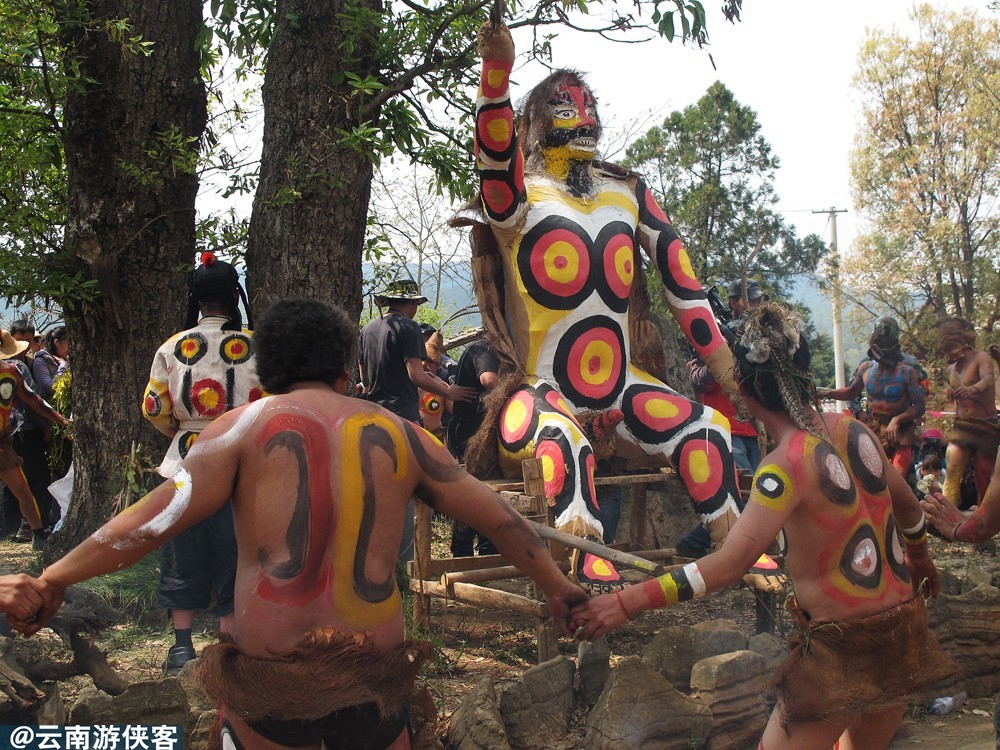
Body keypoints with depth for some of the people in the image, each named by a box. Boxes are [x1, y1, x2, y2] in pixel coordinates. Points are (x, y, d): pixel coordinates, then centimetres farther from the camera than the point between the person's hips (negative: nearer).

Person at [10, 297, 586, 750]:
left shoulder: (246, 426, 1)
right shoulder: (398, 434, 9)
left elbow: (153, 521, -5)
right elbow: (500, 519, 13)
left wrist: (52, 580, 6)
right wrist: (557, 586, 26)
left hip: (269, 674, -2)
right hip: (374, 675, 2)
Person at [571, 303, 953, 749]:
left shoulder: (788, 464, -21)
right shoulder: (852, 429, 1)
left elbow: (731, 562, -29)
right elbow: (905, 503, 18)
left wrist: (628, 602, -30)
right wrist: (920, 554, 39)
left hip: (839, 650, -7)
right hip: (902, 629, 7)